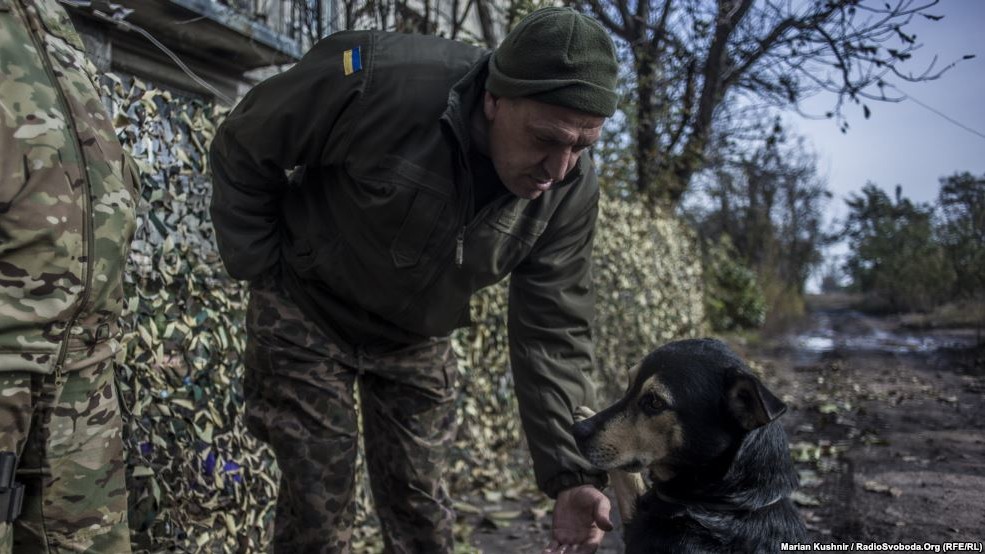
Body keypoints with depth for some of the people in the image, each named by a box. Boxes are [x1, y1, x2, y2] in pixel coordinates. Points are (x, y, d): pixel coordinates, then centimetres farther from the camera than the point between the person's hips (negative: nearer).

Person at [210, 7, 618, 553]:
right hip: (306, 313, -3)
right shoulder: (374, 83, -33)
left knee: (421, 510, 9)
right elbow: (240, 150, -16)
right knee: (320, 503, -1)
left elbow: (552, 335, -14)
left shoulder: (571, 190, -19)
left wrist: (573, 474, -22)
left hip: (417, 341, 4)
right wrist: (261, 272, -12)